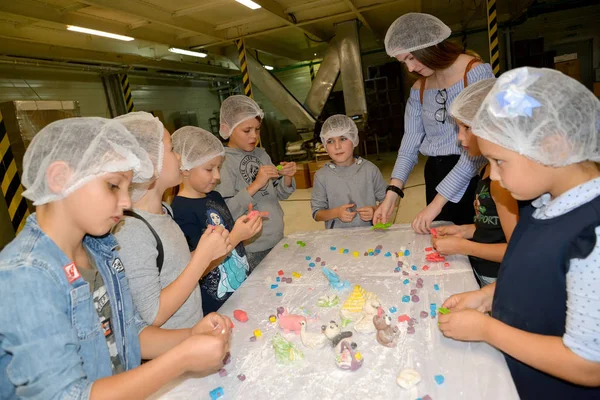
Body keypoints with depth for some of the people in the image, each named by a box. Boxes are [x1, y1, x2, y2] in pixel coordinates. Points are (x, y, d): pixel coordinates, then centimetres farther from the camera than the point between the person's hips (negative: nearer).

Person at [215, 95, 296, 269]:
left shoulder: (261, 154, 5)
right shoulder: (223, 162, -13)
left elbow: (280, 195, 11)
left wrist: (287, 177, -8)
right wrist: (255, 184, -26)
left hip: (277, 241, 6)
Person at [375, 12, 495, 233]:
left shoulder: (476, 73, -12)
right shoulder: (418, 90, 7)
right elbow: (410, 143, 4)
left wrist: (438, 201, -24)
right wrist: (392, 192, -10)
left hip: (472, 175, -5)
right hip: (436, 175, 5)